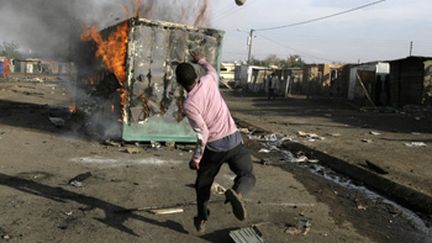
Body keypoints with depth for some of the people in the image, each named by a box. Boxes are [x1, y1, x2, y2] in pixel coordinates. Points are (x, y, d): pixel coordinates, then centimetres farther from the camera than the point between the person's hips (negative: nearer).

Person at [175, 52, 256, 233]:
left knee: (203, 184, 20)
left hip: (214, 146, -3)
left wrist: (196, 157, -10)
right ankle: (236, 193, -21)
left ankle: (202, 220, 31)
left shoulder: (188, 104, -17)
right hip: (234, 139, 3)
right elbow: (211, 70, 23)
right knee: (247, 175, 12)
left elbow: (203, 133, -20)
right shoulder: (209, 81, -4)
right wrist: (200, 60, 41)